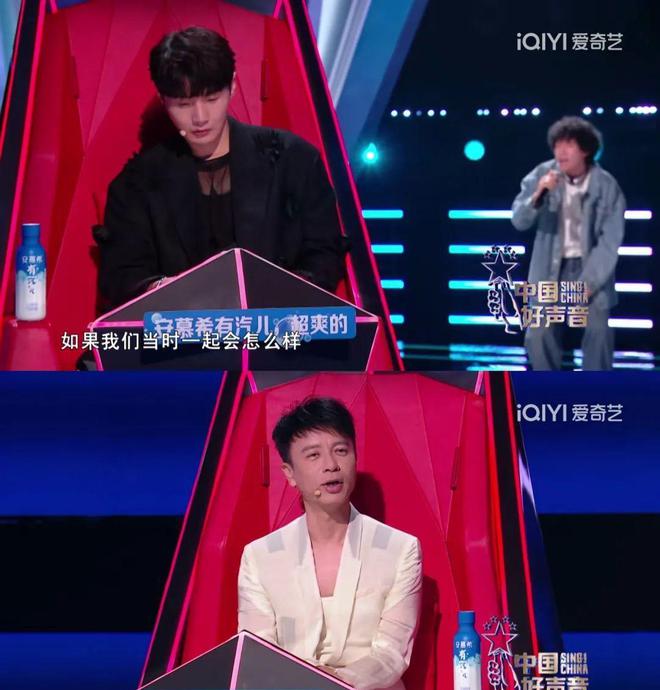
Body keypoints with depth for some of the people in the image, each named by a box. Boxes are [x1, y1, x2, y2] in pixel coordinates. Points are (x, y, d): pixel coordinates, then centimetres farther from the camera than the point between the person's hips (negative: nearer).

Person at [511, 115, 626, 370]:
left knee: (598, 330, -15)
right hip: (551, 268, 1)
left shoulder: (606, 185, -10)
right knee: (539, 334, -6)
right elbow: (519, 221, -11)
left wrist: (588, 283, -17)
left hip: (592, 267, -1)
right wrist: (537, 195, -30)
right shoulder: (542, 175, -7)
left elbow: (610, 240, -10)